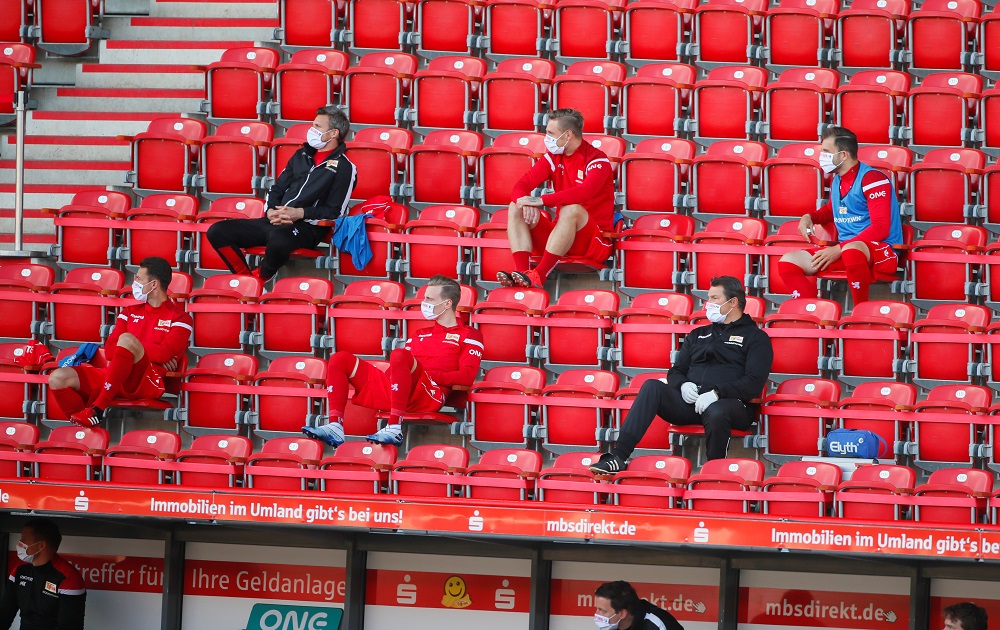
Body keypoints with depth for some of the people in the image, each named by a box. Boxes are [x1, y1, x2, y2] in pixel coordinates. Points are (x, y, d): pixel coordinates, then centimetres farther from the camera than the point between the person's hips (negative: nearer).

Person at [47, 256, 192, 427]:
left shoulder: (179, 318, 7)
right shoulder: (131, 312, 25)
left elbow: (164, 353, -10)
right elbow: (109, 350, 13)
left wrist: (129, 347, 0)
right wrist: (154, 354, -1)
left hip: (149, 383, -6)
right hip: (114, 377, 6)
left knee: (127, 339, -36)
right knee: (58, 378, -15)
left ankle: (97, 410, -33)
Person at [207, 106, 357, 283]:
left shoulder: (344, 168, 0)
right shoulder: (302, 155, 20)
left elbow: (335, 212, -6)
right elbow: (277, 188, 22)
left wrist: (300, 213, -17)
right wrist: (271, 211, 0)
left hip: (307, 228, -7)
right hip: (275, 222, 7)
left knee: (278, 239, -44)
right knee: (217, 231, -8)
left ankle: (260, 277, -13)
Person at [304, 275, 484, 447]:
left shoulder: (468, 336, 11)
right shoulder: (420, 334, 32)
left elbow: (467, 376, -4)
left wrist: (430, 374, -11)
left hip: (430, 394, -8)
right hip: (390, 389, 8)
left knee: (400, 355, -37)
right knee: (340, 360, 0)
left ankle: (394, 428, -42)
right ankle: (335, 427, -20)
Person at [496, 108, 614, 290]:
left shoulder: (597, 160, -10)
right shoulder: (554, 158, 9)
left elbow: (584, 192, -29)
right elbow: (523, 184, 0)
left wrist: (541, 200, -34)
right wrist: (525, 202, -25)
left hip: (596, 241, -6)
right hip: (559, 232, 6)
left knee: (572, 209, -36)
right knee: (516, 208, -10)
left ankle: (538, 276, -42)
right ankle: (522, 271, -31)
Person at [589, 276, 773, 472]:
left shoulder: (755, 337, 9)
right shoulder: (698, 335, 27)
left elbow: (754, 383, -4)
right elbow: (676, 372, 24)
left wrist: (717, 393, -18)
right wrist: (683, 385, -1)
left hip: (729, 402, -5)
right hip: (690, 401, 5)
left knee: (716, 413, -41)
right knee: (652, 386, -22)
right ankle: (618, 457, -33)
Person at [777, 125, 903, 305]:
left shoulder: (872, 179, -10)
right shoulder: (837, 181, 16)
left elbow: (881, 228, -18)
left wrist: (838, 249, -21)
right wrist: (809, 217, 15)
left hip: (882, 251, -8)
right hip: (841, 251, 8)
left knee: (851, 250, -44)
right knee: (787, 262, -8)